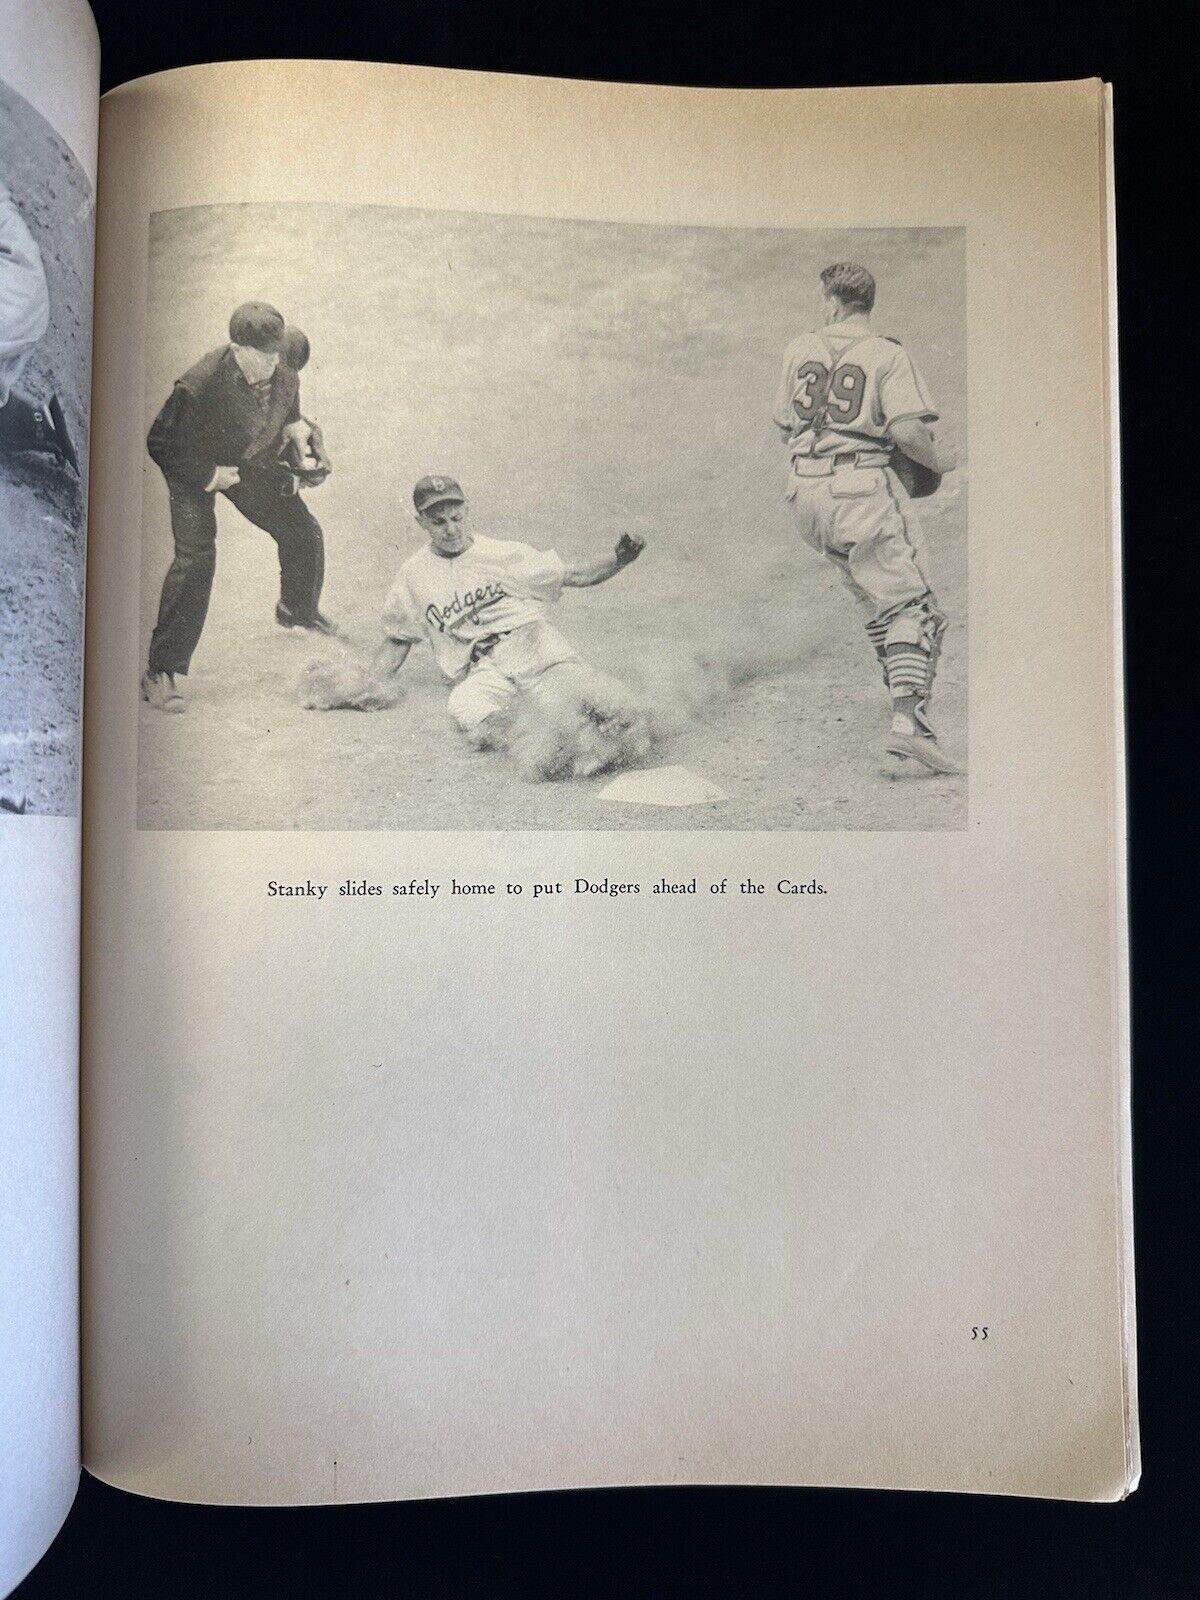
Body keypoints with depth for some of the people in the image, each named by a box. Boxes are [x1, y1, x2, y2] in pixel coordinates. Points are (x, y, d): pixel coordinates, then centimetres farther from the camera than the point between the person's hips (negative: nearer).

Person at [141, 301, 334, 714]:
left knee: (304, 532, 6)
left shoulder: (286, 377, -17)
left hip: (251, 465, 6)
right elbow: (161, 444, -22)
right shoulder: (198, 385, -34)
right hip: (194, 467, -6)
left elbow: (290, 423, 6)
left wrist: (292, 467, -6)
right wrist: (209, 475, -26)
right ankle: (161, 671, -13)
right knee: (195, 557, -19)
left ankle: (297, 609, 40)